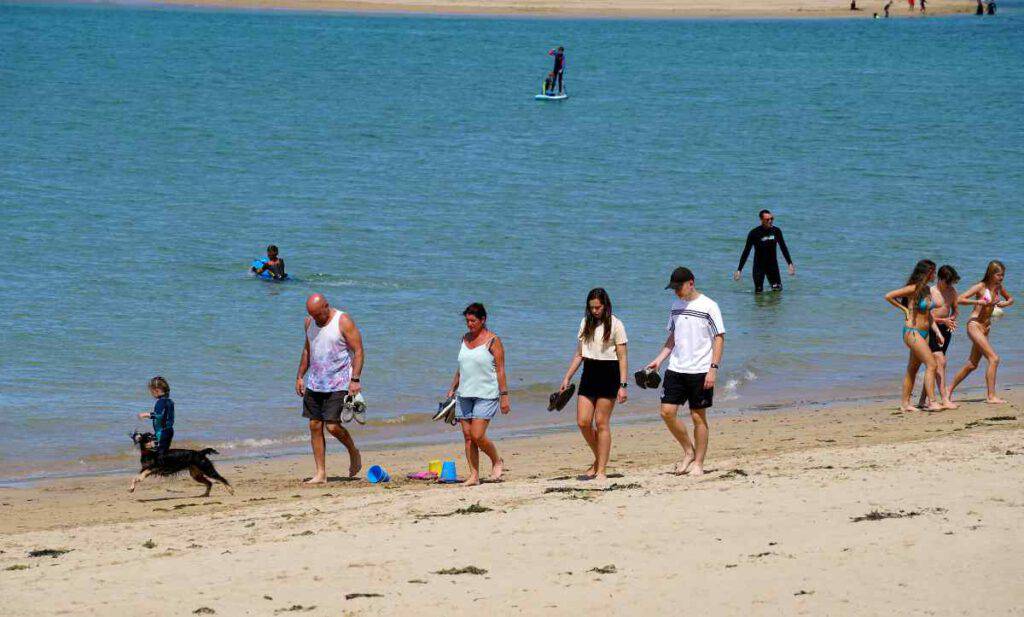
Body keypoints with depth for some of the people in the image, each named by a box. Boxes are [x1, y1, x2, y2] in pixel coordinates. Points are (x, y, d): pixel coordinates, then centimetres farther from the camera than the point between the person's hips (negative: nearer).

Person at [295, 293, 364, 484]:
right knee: (315, 426, 1)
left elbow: (358, 351, -11)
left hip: (338, 384, -6)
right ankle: (320, 474, 5)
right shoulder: (310, 322, 8)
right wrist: (300, 377, 16)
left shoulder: (343, 322, -11)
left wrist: (355, 380, -19)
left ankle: (354, 453, 15)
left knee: (332, 425, -14)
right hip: (314, 383, 6)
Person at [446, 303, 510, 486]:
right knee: (467, 436, 2)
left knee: (477, 436, -13)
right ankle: (474, 476, 6)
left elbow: (500, 370, -8)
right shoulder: (465, 338, 12)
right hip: (465, 394, 7)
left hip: (486, 395, -6)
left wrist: (504, 396, -12)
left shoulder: (492, 341, -7)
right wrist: (452, 389, 17)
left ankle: (497, 462, 11)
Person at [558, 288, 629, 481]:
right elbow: (579, 354, 17)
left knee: (601, 423, -5)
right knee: (583, 422, -2)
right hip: (589, 375, 5)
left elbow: (622, 357, -7)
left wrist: (623, 385, -13)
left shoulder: (615, 325, -5)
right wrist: (567, 378, 13)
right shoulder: (586, 323, 11)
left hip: (608, 375, -5)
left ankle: (601, 470, 0)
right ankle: (599, 460, 18)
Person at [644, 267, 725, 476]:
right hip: (676, 369, 6)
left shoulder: (708, 306, -7)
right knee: (667, 412, -3)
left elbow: (719, 339, -8)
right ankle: (688, 451, 15)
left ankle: (698, 463, 9)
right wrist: (659, 359, 8)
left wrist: (713, 368, -15)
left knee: (698, 417, 0)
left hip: (700, 371, -6)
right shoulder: (676, 306, 11)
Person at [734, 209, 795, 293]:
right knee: (759, 292, -4)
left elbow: (783, 248, 8)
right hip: (759, 266, -3)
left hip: (773, 264, 3)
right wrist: (739, 270, -12)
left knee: (777, 290, -2)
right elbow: (746, 252, -9)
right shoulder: (754, 233, -12)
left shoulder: (776, 231, -3)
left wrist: (790, 264, 5)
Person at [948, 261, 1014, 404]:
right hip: (974, 325, -8)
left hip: (986, 327, 8)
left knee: (972, 365, 14)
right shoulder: (981, 286, -12)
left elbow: (1010, 299, 24)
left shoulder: (999, 287, 8)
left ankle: (950, 390, 27)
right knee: (994, 359, -17)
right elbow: (960, 299, -17)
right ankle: (991, 396, -14)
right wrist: (978, 302, -28)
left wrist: (1005, 304, 1)